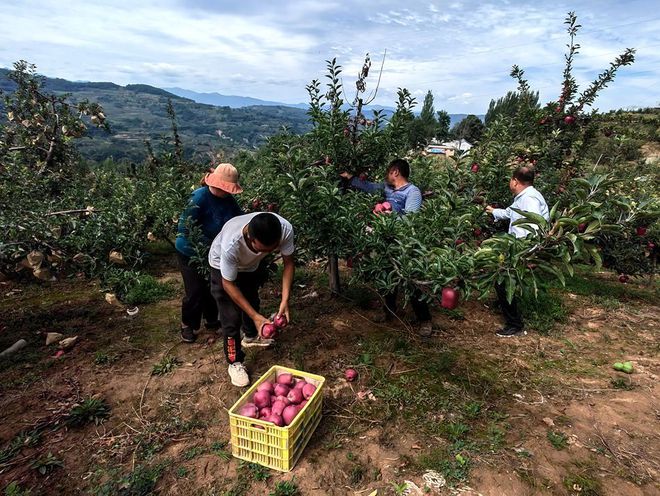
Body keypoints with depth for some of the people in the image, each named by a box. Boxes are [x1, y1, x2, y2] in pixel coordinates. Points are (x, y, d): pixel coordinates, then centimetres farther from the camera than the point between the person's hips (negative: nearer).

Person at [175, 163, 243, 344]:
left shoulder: (228, 199, -7)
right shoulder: (199, 197, -26)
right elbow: (186, 227, -26)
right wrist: (208, 245, -26)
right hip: (190, 252, -6)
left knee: (213, 288, 15)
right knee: (195, 291, 1)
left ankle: (211, 320, 36)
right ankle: (188, 326, 24)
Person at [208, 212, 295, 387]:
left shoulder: (285, 229, -39)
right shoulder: (231, 244, -46)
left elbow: (288, 263, -22)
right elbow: (228, 284, -31)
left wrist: (285, 300, -32)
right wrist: (256, 316, -33)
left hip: (254, 264, 5)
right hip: (223, 265, -4)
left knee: (252, 300, 24)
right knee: (231, 317, -6)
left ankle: (250, 335, 52)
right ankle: (235, 363, 16)